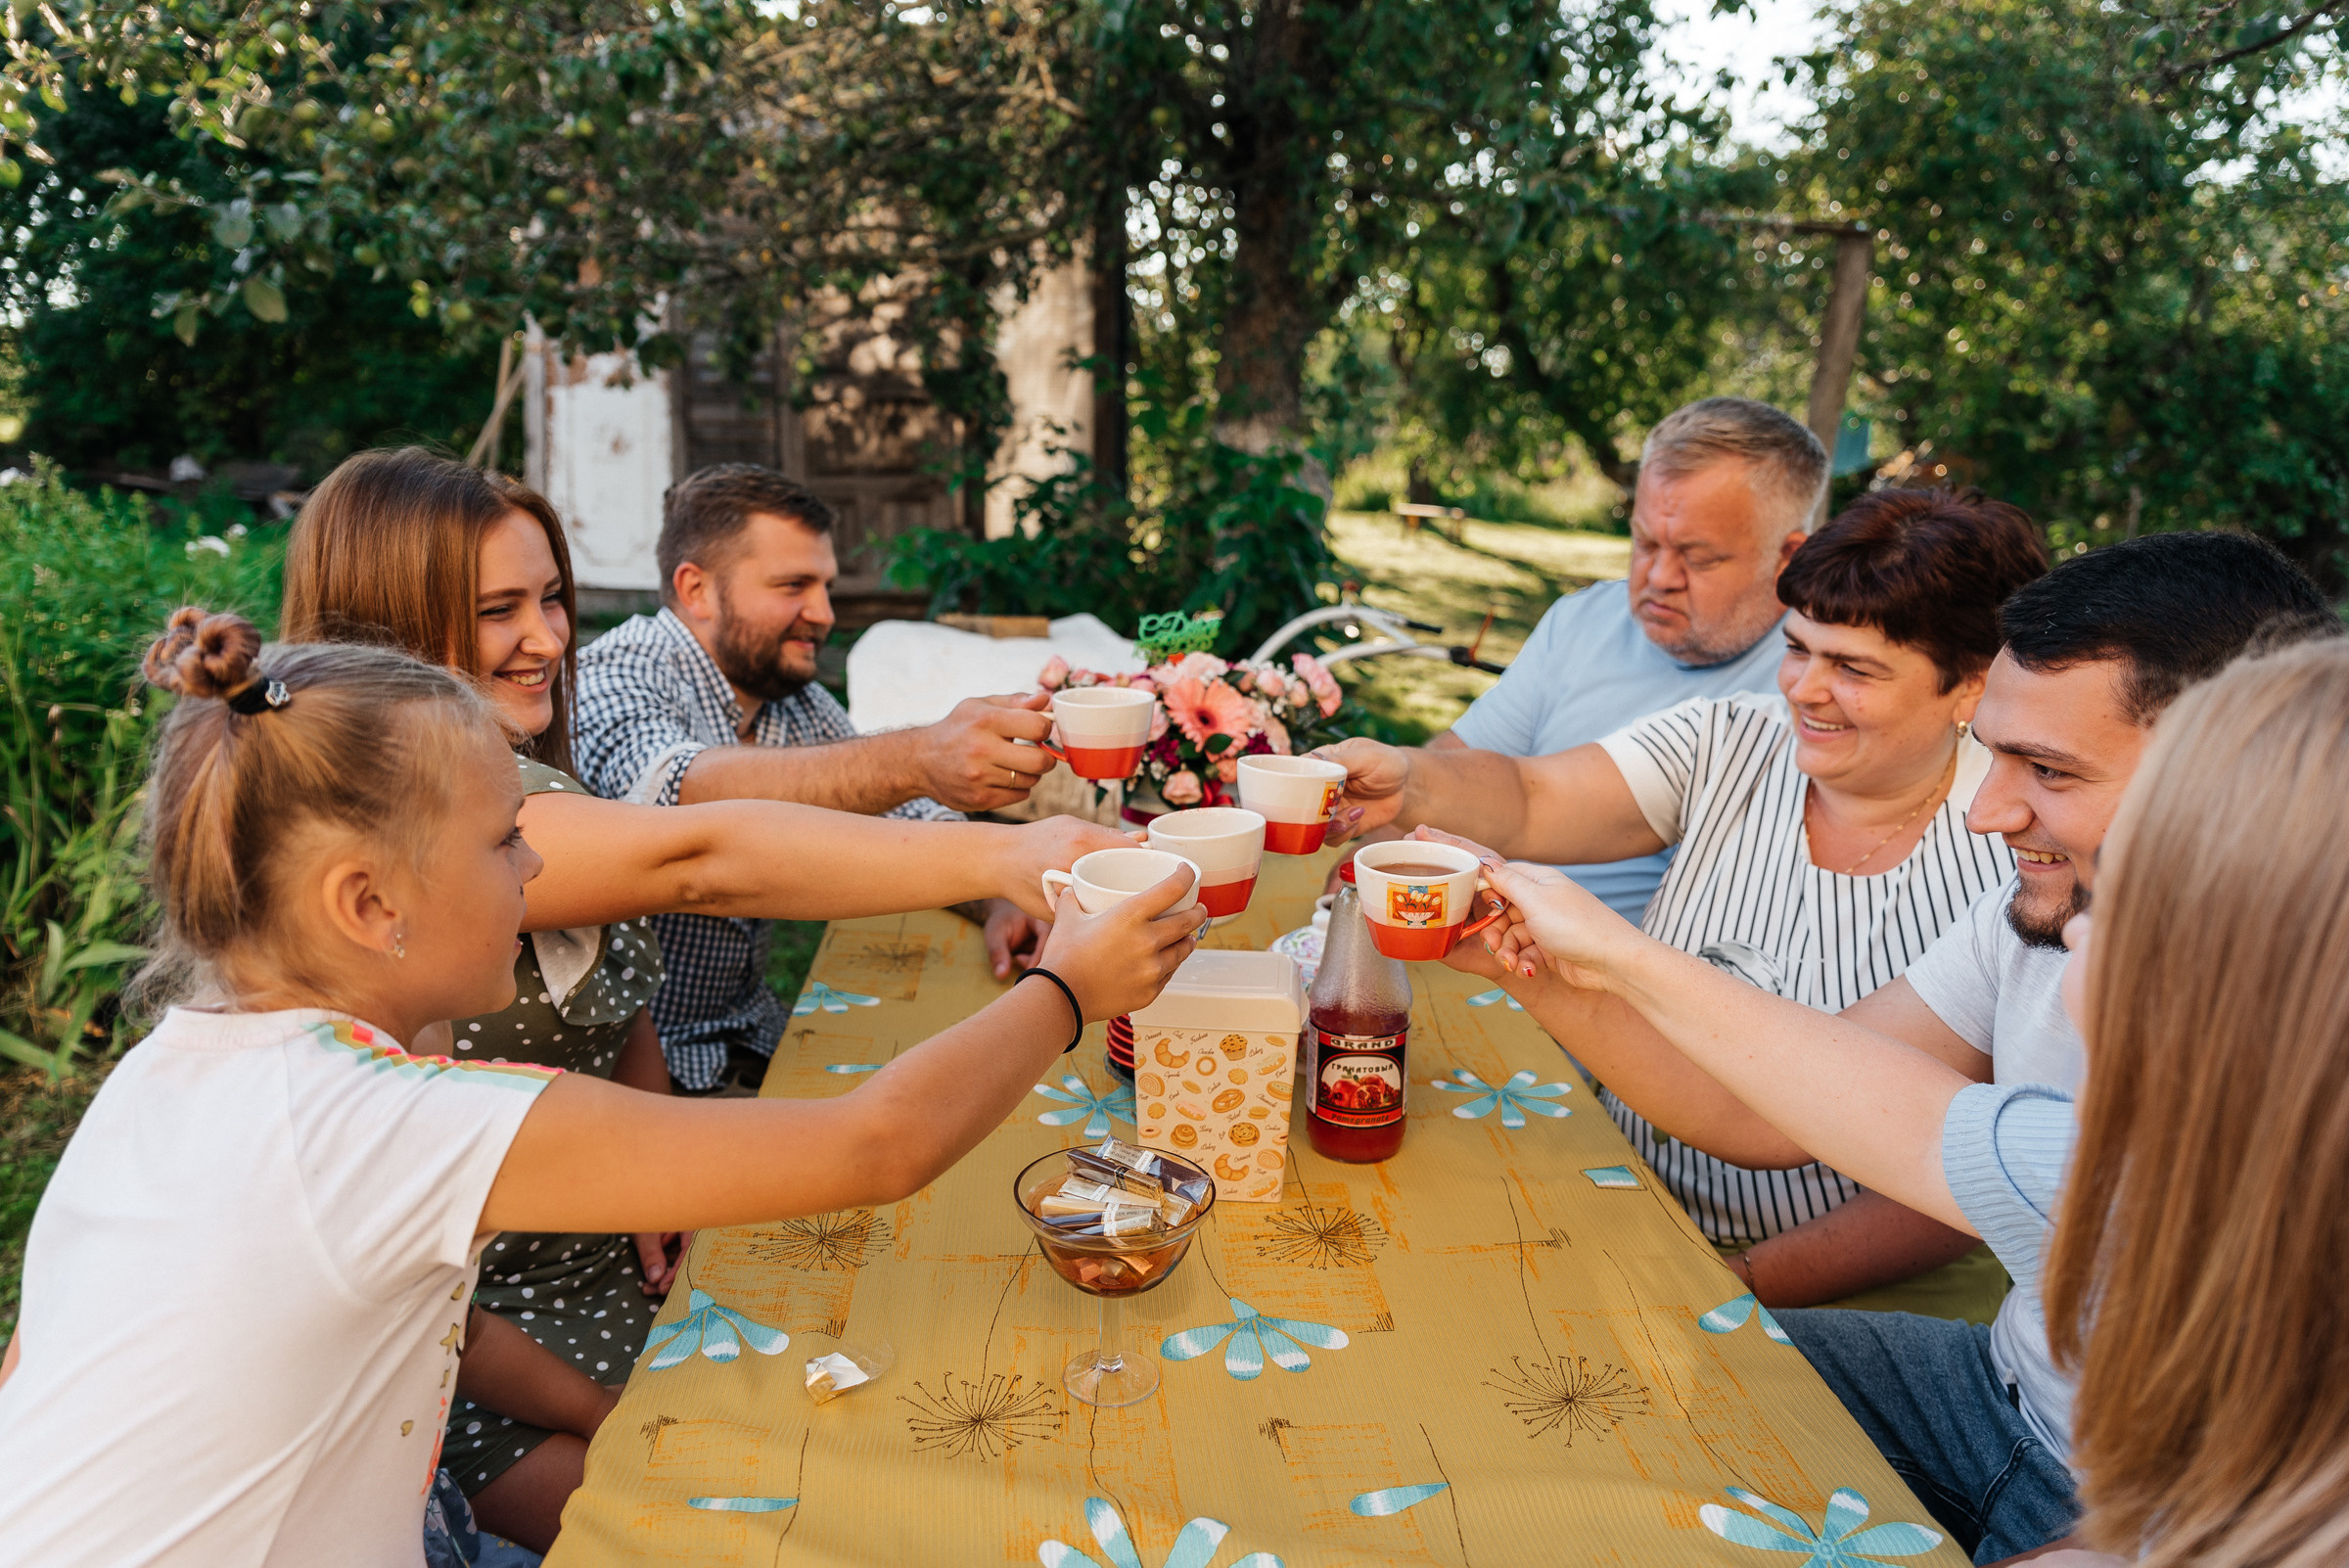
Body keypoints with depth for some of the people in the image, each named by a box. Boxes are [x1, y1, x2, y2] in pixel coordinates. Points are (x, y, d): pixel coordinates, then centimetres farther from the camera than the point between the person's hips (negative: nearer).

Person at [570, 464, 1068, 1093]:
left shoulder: (800, 703, 7)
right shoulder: (616, 677, -16)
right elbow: (678, 794, -37)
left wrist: (996, 902, -11)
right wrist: (915, 760, -50)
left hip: (749, 1037, 7)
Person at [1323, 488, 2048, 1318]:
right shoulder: (1725, 745, -1)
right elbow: (1528, 800, -11)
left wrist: (1756, 1280, -20)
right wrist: (1410, 780, -33)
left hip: (1869, 1285, -4)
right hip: (1622, 1206, 4)